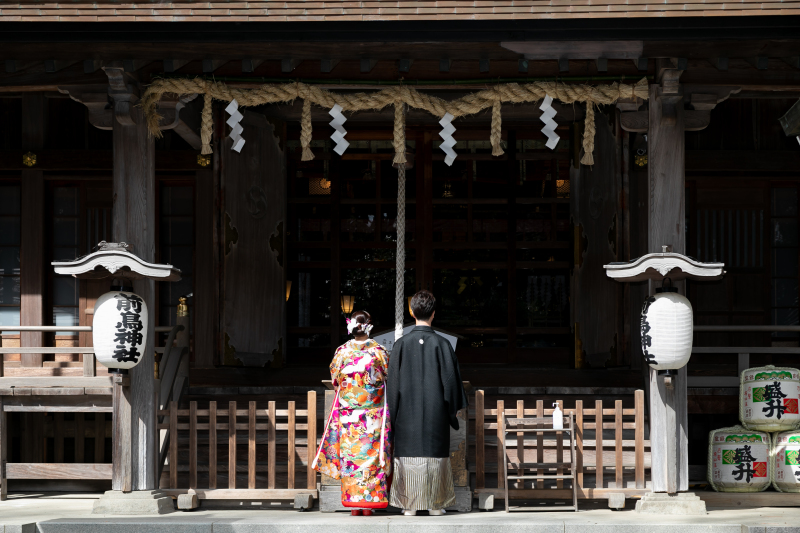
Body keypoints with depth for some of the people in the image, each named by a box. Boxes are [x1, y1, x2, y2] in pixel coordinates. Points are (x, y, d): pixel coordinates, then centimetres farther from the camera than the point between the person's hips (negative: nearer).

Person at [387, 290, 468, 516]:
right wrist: (452, 409, 9)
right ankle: (435, 504, 10)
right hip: (435, 412, 0)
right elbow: (450, 378, -3)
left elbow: (393, 381, -1)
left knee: (408, 455, 6)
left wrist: (393, 413, 7)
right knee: (435, 454, 7)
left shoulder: (401, 344, -4)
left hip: (407, 412, 0)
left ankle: (409, 505, 7)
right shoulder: (441, 344, -6)